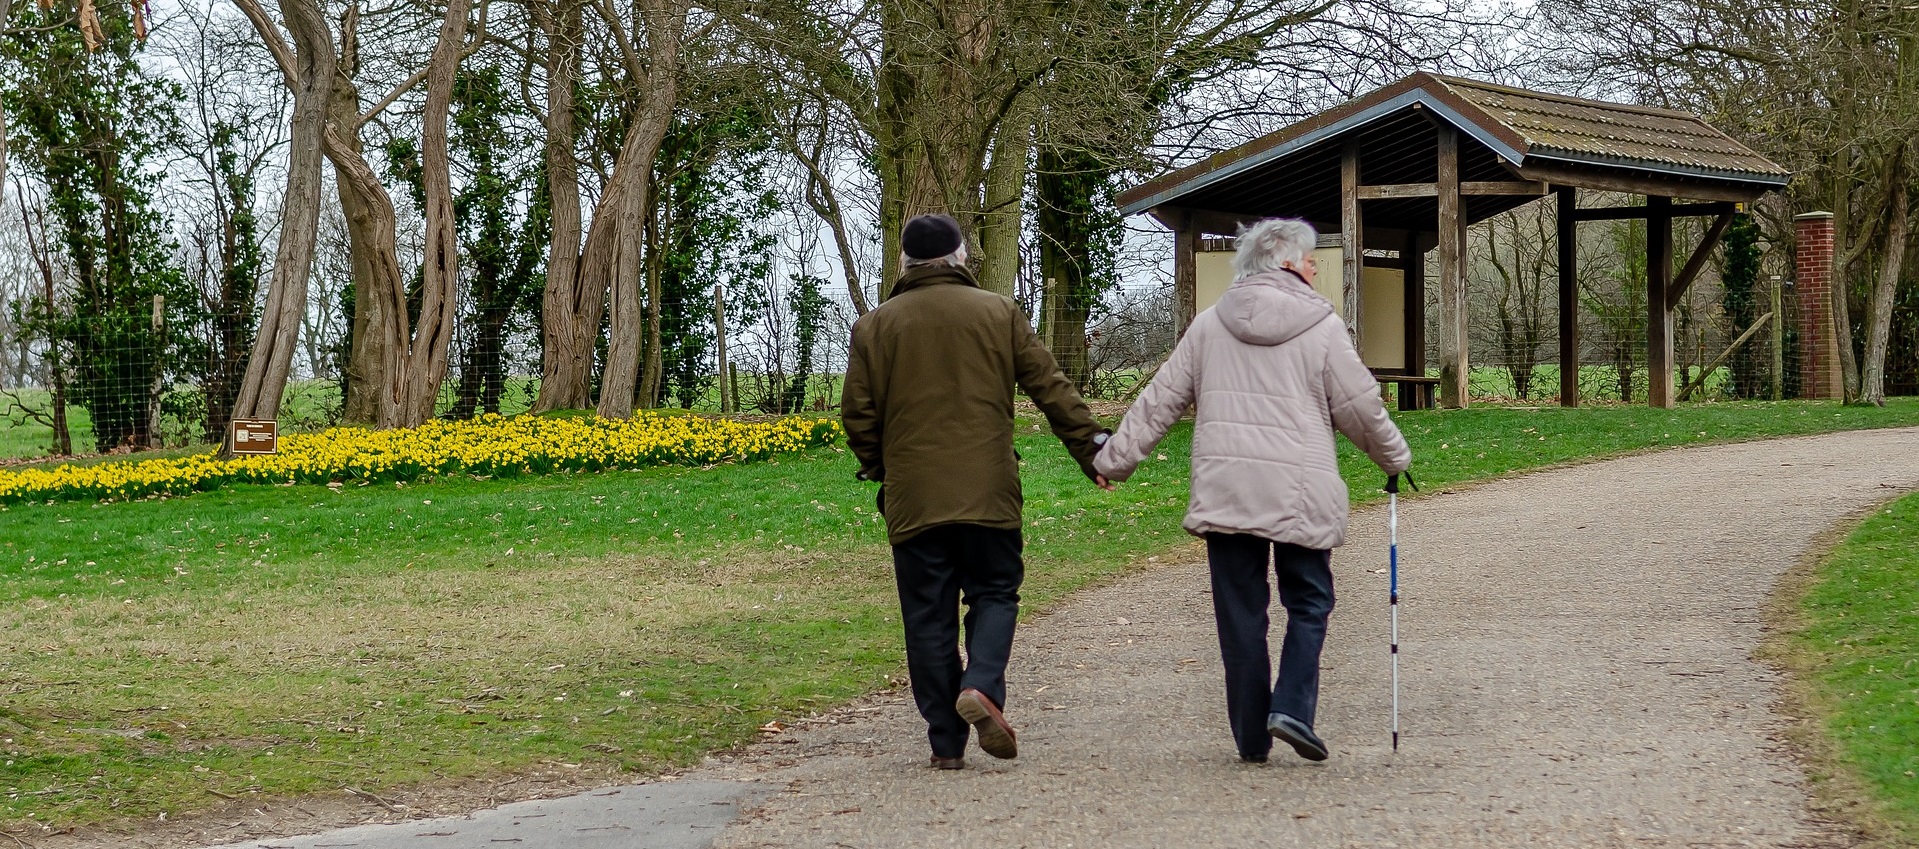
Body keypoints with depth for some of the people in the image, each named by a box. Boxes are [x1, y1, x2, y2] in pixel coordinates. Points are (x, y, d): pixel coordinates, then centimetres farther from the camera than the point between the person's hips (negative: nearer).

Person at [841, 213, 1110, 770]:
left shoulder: (874, 327, 5)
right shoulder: (998, 313, 4)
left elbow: (858, 415, 4)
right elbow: (1051, 389, 3)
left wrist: (878, 469, 21)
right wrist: (1092, 447, 11)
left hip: (912, 498, 1)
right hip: (987, 491, 0)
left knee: (928, 614, 6)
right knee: (994, 592, 11)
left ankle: (946, 741, 4)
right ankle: (982, 687, -16)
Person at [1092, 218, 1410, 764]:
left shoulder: (1210, 325, 9)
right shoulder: (1321, 327, -1)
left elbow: (1160, 400, 11)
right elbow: (1360, 408, 3)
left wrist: (1114, 458, 19)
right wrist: (1395, 457, 20)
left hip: (1223, 490, 3)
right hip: (1299, 493, -3)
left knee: (1240, 611, 7)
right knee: (1308, 602, 10)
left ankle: (1250, 736, 8)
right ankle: (1291, 707, -9)